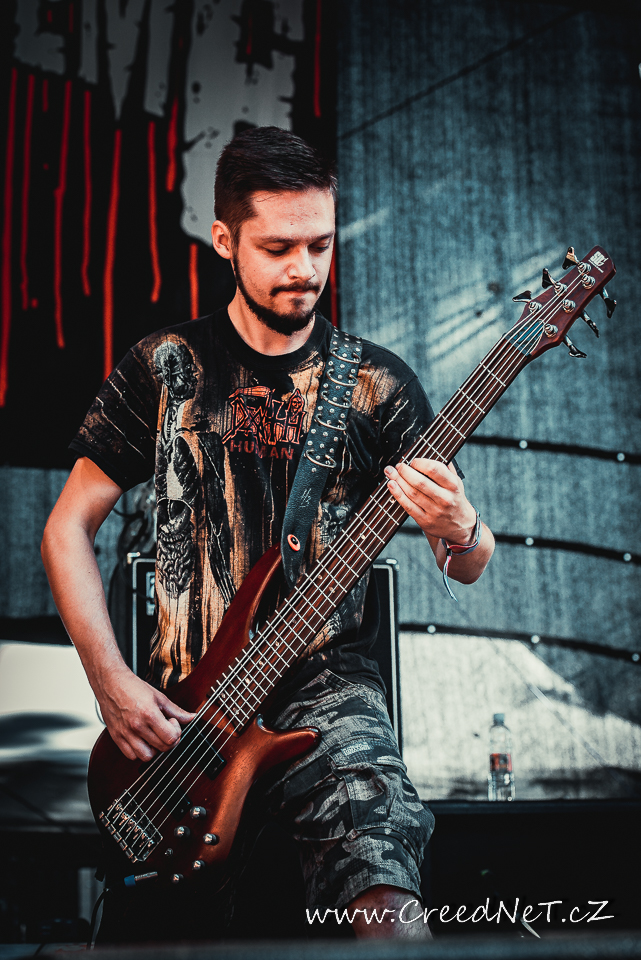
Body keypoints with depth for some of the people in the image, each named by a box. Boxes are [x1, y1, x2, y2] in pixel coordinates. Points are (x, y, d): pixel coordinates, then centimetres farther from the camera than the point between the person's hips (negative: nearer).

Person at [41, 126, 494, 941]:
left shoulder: (378, 383, 7)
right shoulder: (165, 368, 7)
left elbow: (471, 568, 7)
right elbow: (67, 527, 9)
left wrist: (459, 532, -19)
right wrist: (111, 681, -4)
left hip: (325, 681, -1)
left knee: (371, 809, -32)